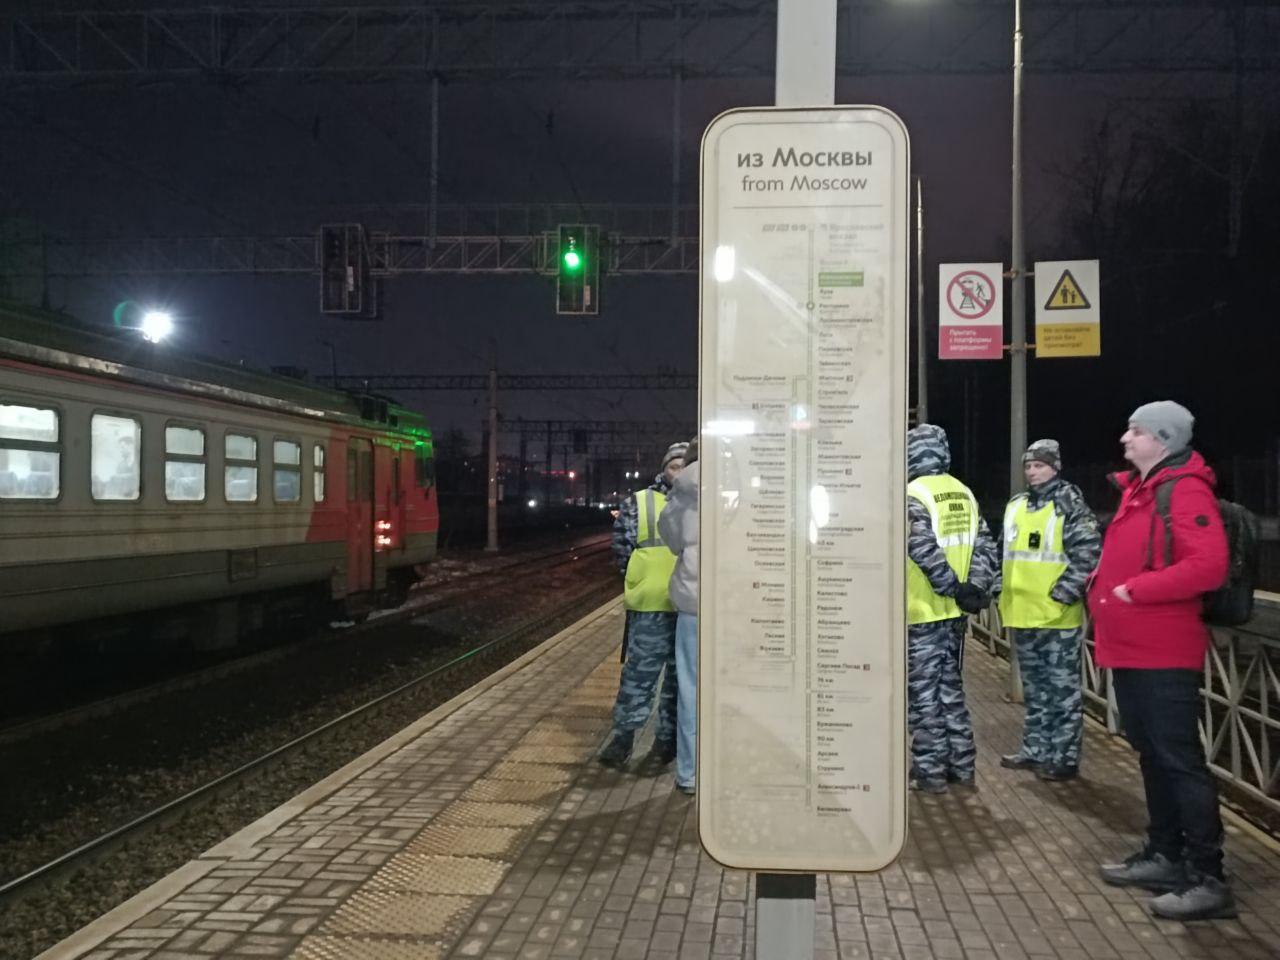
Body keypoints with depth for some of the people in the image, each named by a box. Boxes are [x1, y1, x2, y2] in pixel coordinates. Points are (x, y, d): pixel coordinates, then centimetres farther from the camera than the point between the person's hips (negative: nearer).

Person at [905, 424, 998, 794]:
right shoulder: (963, 492, 8)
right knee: (951, 687, 17)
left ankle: (929, 771, 7)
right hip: (954, 612, 7)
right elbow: (984, 545, 4)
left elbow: (925, 552, -22)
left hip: (923, 612, -7)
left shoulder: (913, 495, -13)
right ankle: (961, 766, 22)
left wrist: (956, 590, -15)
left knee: (924, 693, 2)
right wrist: (975, 587, -3)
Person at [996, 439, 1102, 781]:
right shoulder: (1015, 506, 14)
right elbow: (1006, 552, 24)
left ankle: (1064, 758, 7)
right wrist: (1001, 588, 16)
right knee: (1035, 689, 16)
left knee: (1063, 689, 1)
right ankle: (1035, 750, 26)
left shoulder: (1069, 504, -8)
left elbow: (1088, 551, -15)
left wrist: (1066, 591, -19)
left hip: (1057, 615, -7)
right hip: (1022, 613, 7)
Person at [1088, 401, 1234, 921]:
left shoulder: (1185, 491, -14)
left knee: (1180, 760, -6)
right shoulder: (1137, 489, 15)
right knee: (1152, 754, 17)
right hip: (1129, 648, 10)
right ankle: (1165, 856, 28)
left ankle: (1207, 879, 1)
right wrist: (1105, 581, 9)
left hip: (1163, 653, -10)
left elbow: (1208, 565, -25)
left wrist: (1135, 590, -21)